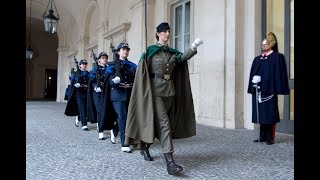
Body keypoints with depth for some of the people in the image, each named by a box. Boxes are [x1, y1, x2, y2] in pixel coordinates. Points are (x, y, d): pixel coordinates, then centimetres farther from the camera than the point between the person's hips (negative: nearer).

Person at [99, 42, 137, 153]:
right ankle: (124, 144, -5)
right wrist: (114, 80, -25)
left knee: (128, 116, 9)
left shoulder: (132, 65, 15)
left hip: (129, 95, 4)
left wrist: (130, 85, -5)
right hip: (117, 94, -4)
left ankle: (114, 131, 40)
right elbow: (109, 80, -5)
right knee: (122, 117, -11)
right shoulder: (112, 65, 6)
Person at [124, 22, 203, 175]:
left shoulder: (172, 52, 13)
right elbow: (141, 73, -3)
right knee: (163, 123, -14)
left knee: (156, 122, 13)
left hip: (170, 90, 6)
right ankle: (170, 163, -15)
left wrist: (194, 47, -27)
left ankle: (144, 147, 37)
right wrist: (145, 92, -8)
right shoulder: (150, 51, -1)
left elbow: (183, 57, -9)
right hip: (155, 90, -6)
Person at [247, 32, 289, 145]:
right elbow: (253, 74, 15)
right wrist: (253, 82, 1)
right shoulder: (257, 59, 16)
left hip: (269, 90, -6)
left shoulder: (277, 57, 0)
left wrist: (278, 89, -12)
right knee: (261, 113, 8)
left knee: (270, 113, -2)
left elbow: (279, 73, -6)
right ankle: (262, 137, 17)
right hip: (258, 90, 6)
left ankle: (270, 138, 6)